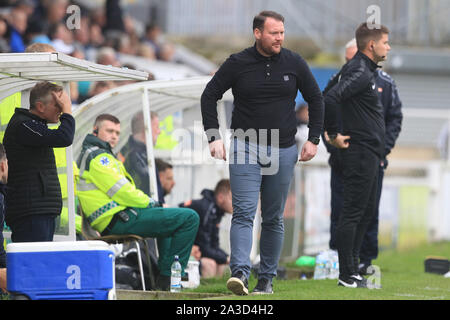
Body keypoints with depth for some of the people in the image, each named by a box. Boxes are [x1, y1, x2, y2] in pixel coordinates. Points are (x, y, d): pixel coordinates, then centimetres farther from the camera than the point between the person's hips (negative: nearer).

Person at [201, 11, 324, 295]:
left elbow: (316, 100, 13)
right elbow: (210, 96, 5)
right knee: (244, 213, -13)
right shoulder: (237, 64, -3)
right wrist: (214, 138, -2)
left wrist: (314, 140, 6)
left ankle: (267, 278, 13)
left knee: (274, 219, 6)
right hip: (245, 146, -2)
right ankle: (240, 273, -23)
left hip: (283, 151, 2)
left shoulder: (294, 63, 2)